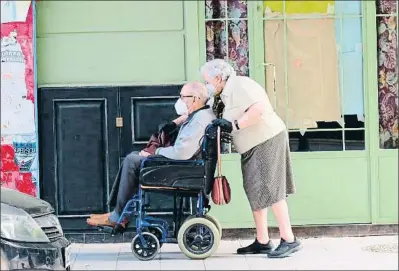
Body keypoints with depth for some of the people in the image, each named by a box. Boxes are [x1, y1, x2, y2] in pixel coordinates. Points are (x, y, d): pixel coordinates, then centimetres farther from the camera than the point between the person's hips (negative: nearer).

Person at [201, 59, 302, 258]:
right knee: (255, 192, 9)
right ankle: (262, 242, 14)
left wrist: (234, 125, -26)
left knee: (269, 190, -12)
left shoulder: (238, 85, -15)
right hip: (253, 147, 10)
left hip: (267, 141, -10)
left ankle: (289, 240, -8)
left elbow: (259, 109, -27)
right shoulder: (226, 93, 16)